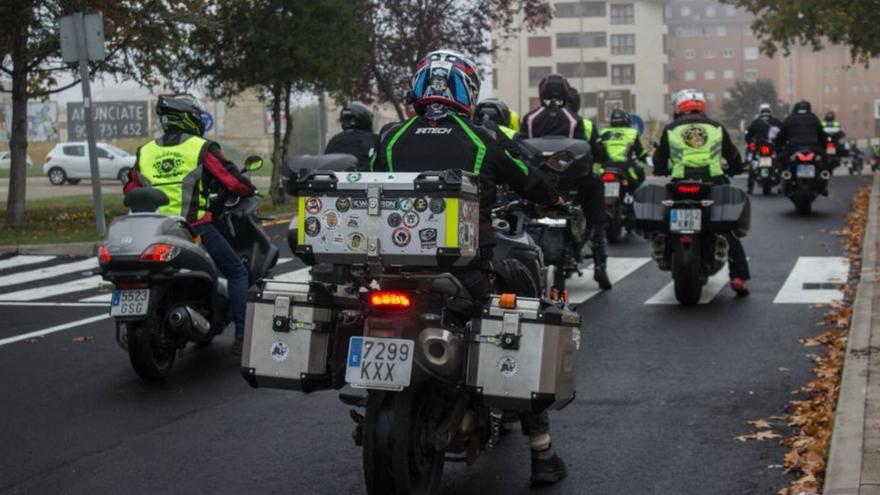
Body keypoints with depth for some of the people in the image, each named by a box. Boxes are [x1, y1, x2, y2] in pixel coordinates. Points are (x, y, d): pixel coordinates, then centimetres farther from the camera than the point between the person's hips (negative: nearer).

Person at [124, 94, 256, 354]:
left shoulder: (145, 153, 10)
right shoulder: (201, 148, -5)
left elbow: (130, 191, 15)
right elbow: (232, 181, -8)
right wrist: (250, 189, 13)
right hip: (195, 228, -5)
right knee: (237, 272, 9)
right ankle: (242, 337, 0)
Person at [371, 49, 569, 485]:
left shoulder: (389, 138, 6)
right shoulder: (484, 139, 1)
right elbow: (533, 184, 12)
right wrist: (555, 199, 34)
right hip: (468, 270, -2)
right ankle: (542, 454, 12)